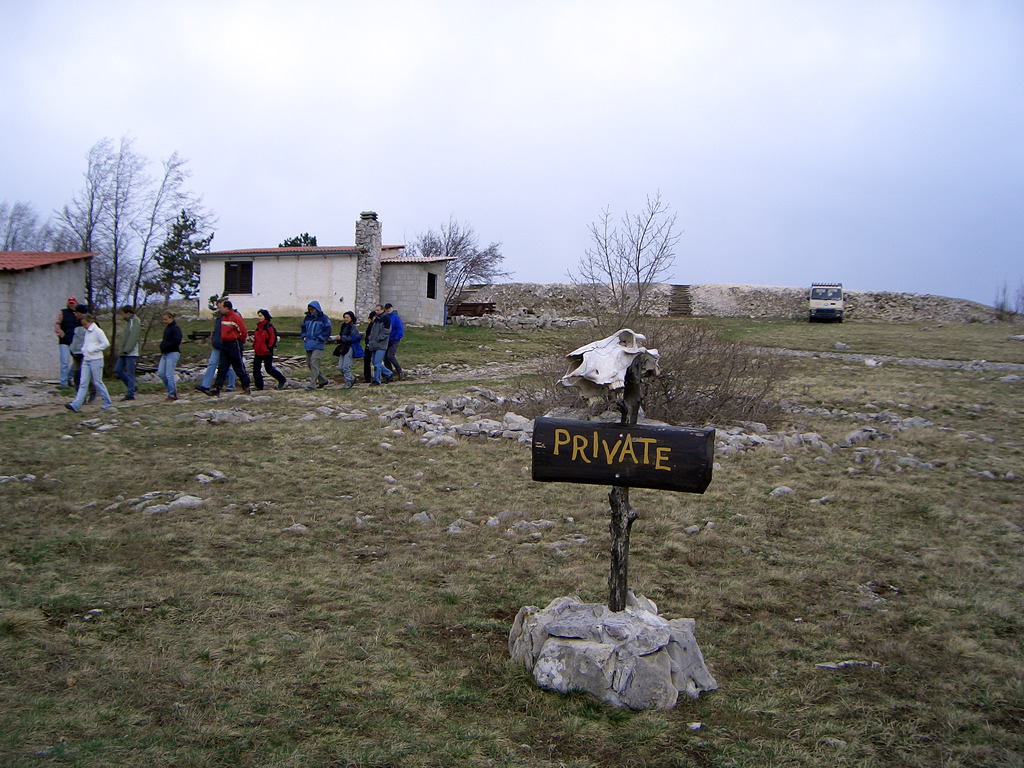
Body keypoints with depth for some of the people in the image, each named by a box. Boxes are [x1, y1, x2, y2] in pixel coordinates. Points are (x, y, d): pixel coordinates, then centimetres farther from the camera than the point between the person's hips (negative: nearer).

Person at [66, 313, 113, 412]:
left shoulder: (97, 331, -9)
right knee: (83, 383, 1)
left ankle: (107, 403, 13)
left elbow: (106, 343, -17)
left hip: (96, 360, -7)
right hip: (86, 360, 7)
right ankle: (76, 405, -6)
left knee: (98, 382, 0)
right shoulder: (87, 332, 15)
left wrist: (93, 349, -15)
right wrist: (84, 350, 7)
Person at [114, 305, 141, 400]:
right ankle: (132, 387, 19)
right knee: (117, 370, 9)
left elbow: (134, 337, -20)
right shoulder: (127, 321, 18)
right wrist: (120, 349, 14)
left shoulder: (135, 321, -11)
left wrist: (126, 350, -23)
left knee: (130, 373, -6)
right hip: (123, 353, 10)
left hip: (130, 353, -10)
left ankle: (130, 394, -2)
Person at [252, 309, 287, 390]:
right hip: (258, 352, 8)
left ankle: (282, 380, 17)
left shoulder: (269, 326, -9)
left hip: (267, 353, -8)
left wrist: (269, 348, -15)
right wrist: (254, 347, 15)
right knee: (256, 369, 3)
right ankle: (259, 386, 10)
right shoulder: (258, 327, 15)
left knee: (269, 369, -3)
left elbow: (273, 338, -13)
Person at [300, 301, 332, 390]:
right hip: (308, 345, 7)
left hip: (318, 345, -7)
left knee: (314, 363, -15)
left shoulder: (323, 318, -4)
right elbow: (303, 328, 25)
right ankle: (324, 380, 22)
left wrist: (319, 338, -12)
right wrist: (304, 337, 9)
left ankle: (312, 384, -14)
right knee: (309, 363, 10)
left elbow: (327, 331, -6)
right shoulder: (307, 318, 13)